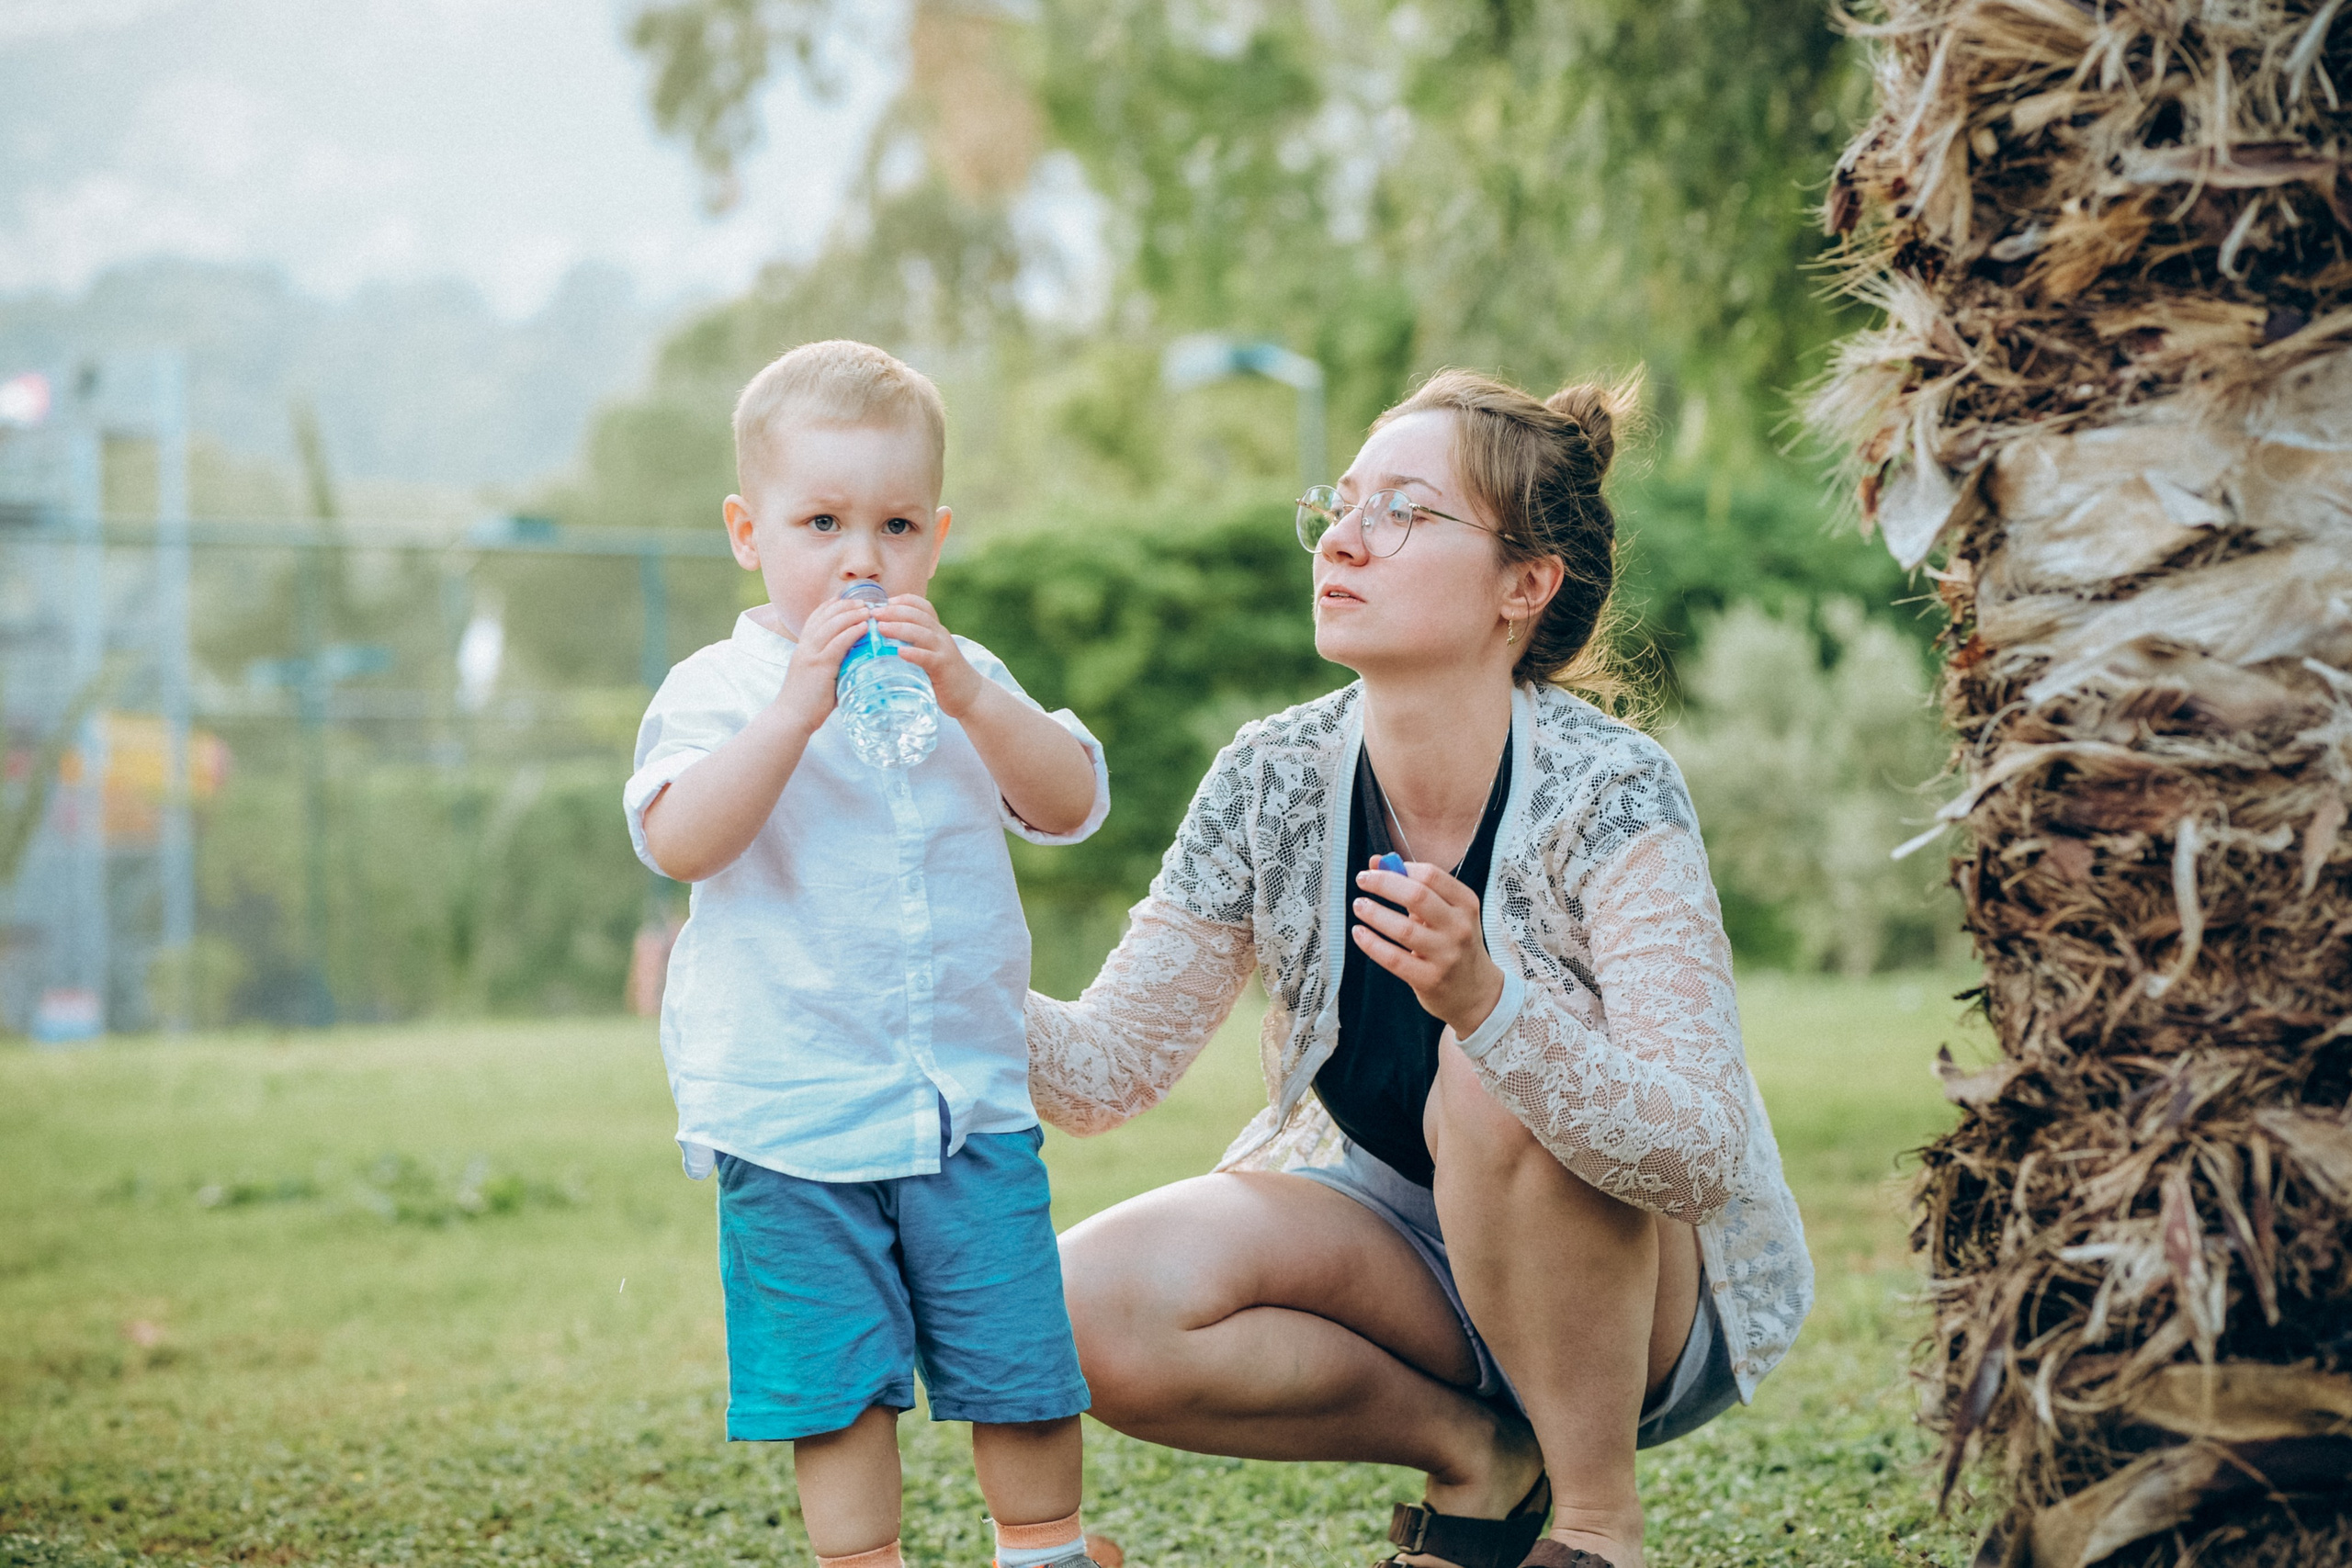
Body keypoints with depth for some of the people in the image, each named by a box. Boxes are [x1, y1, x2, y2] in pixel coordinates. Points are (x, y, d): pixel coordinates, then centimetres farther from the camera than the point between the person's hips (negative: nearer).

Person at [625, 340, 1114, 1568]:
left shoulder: (963, 681, 9)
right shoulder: (717, 691, -3)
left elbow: (1069, 805, -4)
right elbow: (677, 842, -19)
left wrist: (969, 696, -20)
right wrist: (796, 708, -28)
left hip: (970, 1093, 3)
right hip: (791, 1108, -3)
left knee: (1020, 1356, 6)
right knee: (838, 1378, 4)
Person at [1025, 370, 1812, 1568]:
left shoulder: (1606, 790, -24)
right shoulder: (1275, 781, -11)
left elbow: (1702, 1153, -34)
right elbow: (1108, 1067, -9)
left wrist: (1484, 999, -50)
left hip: (1650, 1286, -4)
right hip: (1407, 1242, 4)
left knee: (1493, 1080, -34)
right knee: (1092, 1307, -21)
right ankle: (1475, 1450, 2)